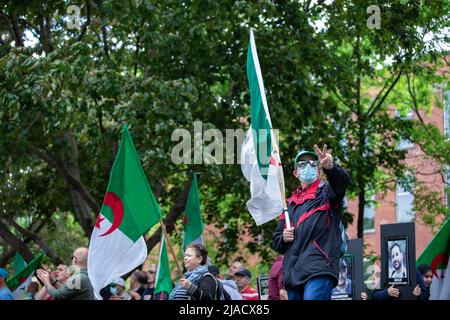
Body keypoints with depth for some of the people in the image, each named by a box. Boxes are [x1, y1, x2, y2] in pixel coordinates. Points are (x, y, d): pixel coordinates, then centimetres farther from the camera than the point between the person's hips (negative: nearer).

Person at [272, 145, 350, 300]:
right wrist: (283, 238, 5)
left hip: (319, 270, -7)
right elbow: (276, 241, 30)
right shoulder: (290, 203, 27)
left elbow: (342, 180, -14)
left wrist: (330, 167, -37)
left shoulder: (325, 192, 11)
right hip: (293, 273, 7)